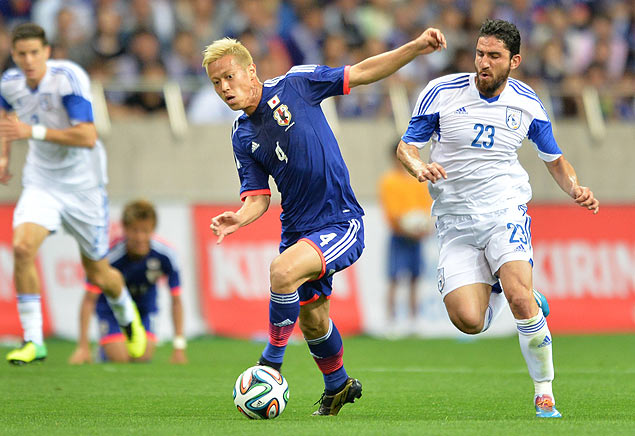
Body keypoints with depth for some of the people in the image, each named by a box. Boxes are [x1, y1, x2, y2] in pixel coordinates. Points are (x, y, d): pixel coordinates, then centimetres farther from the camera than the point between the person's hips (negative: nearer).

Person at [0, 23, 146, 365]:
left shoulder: (69, 78, -23)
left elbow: (88, 137, -30)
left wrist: (34, 131, -35)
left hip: (83, 185, -3)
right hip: (41, 182, 3)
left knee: (98, 274, 8)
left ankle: (127, 314, 44)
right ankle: (33, 342, -16)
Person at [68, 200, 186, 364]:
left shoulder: (165, 255, -27)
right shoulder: (111, 256, -34)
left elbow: (176, 300, -14)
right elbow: (89, 300, -26)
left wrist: (179, 346, -16)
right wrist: (83, 347, -29)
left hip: (144, 306, 2)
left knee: (143, 356, -14)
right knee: (119, 358, -18)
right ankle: (105, 348, 19)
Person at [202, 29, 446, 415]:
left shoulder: (295, 84, -6)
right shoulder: (243, 137, 6)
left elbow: (362, 73, -2)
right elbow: (258, 197, 5)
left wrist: (416, 48, -10)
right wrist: (238, 219, -17)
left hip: (341, 222, -6)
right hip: (297, 229, 6)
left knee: (283, 271, -29)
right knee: (312, 319, 13)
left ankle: (271, 363, -14)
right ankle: (338, 387, 40)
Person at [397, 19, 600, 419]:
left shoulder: (527, 104, 2)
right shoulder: (442, 93, -4)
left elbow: (554, 158, 16)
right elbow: (406, 146, 3)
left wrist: (575, 188, -3)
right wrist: (418, 166, -21)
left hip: (506, 210, 0)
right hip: (455, 218, 0)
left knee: (520, 299, -26)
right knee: (469, 321, -15)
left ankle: (545, 395, -9)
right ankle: (501, 288, 23)